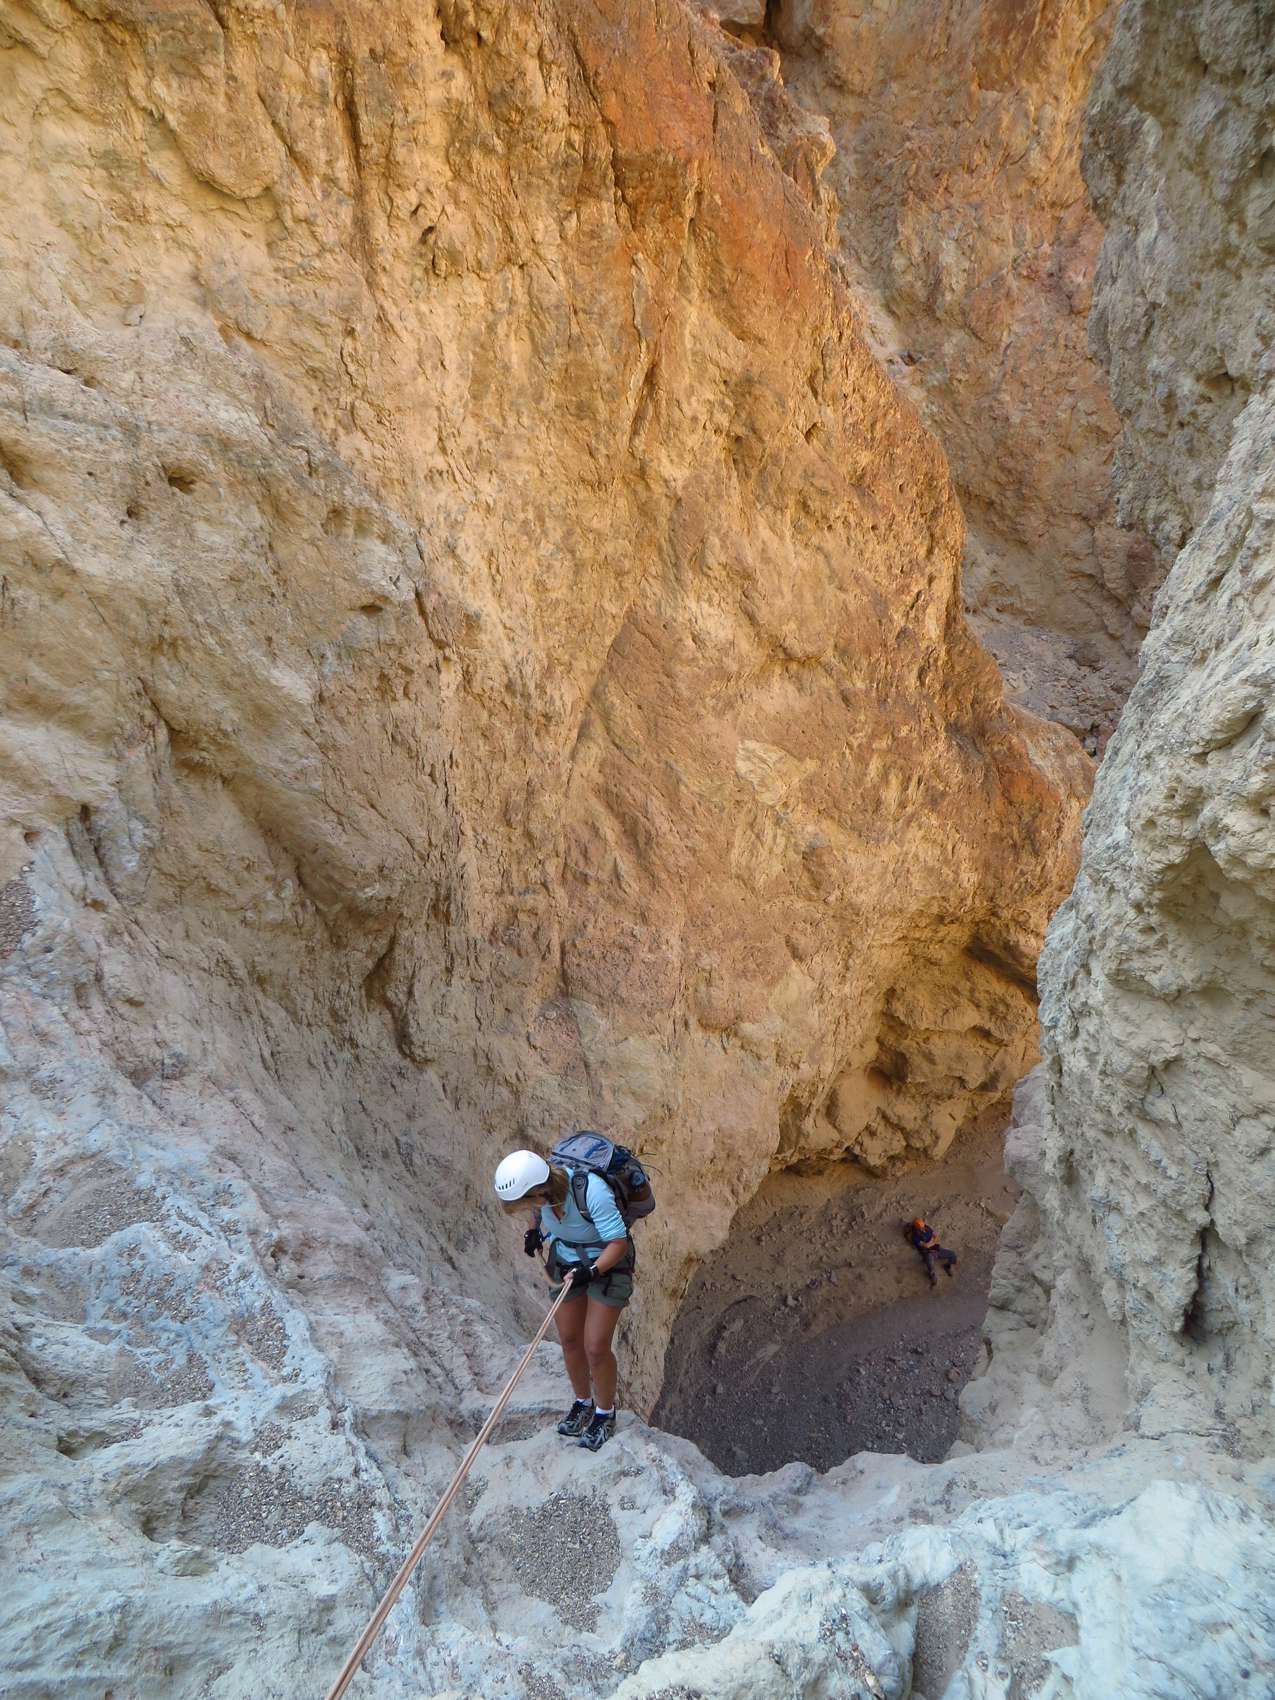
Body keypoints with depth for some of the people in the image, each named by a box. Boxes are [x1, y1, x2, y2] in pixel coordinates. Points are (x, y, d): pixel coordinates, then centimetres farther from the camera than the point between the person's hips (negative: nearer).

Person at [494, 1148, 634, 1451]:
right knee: (570, 1340, 13)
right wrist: (533, 1230, -2)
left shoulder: (592, 1192, -38)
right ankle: (583, 1403, 36)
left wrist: (592, 1271, -37)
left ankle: (605, 1413, 20)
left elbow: (618, 1243, -28)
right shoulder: (537, 1182, -20)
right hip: (566, 1260, 6)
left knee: (596, 1348, -5)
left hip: (607, 1263, -6)